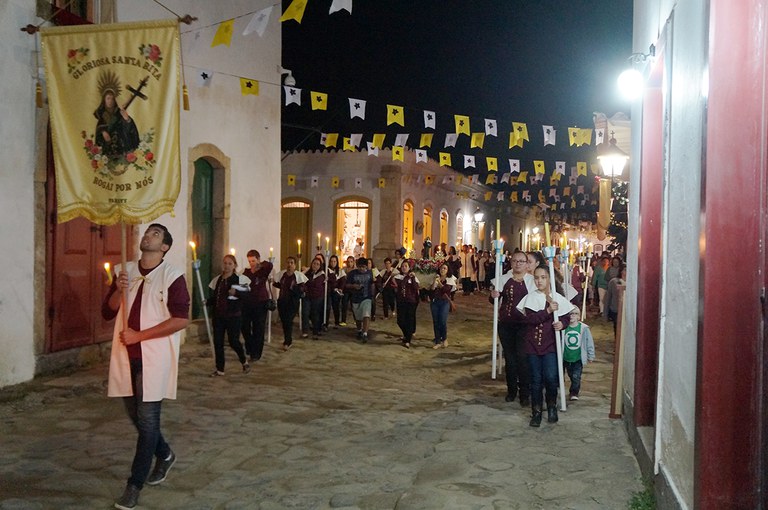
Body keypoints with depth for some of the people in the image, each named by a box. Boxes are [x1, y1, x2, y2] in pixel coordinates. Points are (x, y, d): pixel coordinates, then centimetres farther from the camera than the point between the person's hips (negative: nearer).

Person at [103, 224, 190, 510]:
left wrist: (138, 335, -17)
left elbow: (181, 319, -16)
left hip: (154, 358, -6)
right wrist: (118, 291, -12)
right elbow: (107, 313, 9)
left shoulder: (172, 277, -9)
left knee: (147, 418, -2)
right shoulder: (125, 272, 8)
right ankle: (164, 455, 41)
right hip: (126, 356, 6)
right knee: (135, 415, 16)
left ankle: (135, 485, 8)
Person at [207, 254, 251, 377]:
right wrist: (207, 301, -5)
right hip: (218, 315, 5)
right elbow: (213, 297, 14)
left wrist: (236, 292, -29)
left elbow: (246, 293, -12)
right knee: (218, 342, 4)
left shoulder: (239, 279, -4)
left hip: (233, 315, -5)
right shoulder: (217, 280, 10)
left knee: (233, 341, -2)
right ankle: (219, 369, 15)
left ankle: (244, 362, 25)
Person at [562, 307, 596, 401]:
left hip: (578, 358, -2)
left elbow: (589, 342, -1)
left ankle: (574, 393, 7)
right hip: (566, 358, 2)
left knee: (576, 377, -7)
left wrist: (591, 356, 2)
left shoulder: (584, 328, -9)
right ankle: (576, 389, 37)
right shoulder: (564, 328, -8)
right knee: (571, 376, 16)